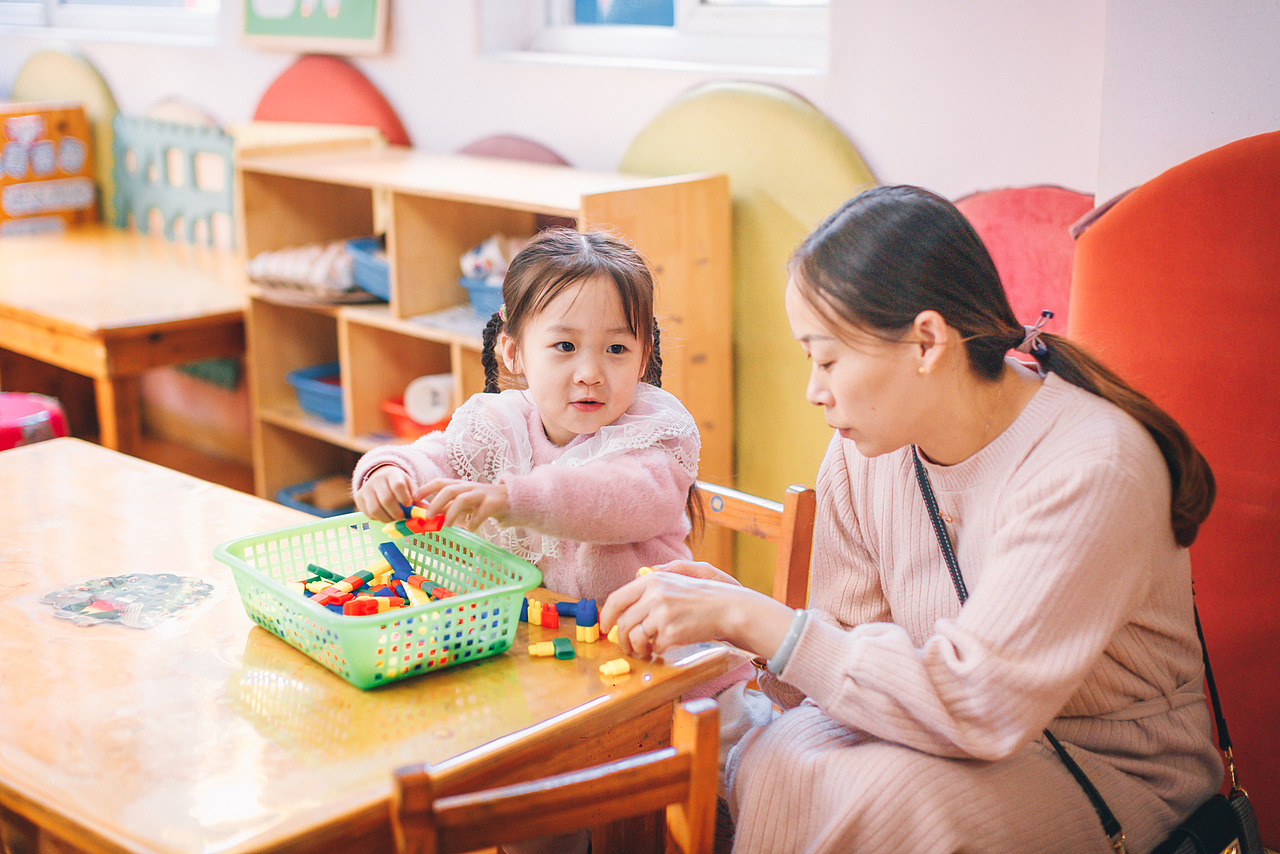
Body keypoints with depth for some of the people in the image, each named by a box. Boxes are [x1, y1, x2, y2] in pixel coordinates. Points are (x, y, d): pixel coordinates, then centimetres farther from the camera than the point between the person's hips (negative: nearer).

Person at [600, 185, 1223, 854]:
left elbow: (975, 704, -29)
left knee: (882, 796, -31)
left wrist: (750, 620, -30)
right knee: (770, 765, -24)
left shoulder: (1091, 469, -25)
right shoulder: (866, 447, -4)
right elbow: (850, 647, -1)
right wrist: (738, 609, -21)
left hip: (1116, 772, -4)